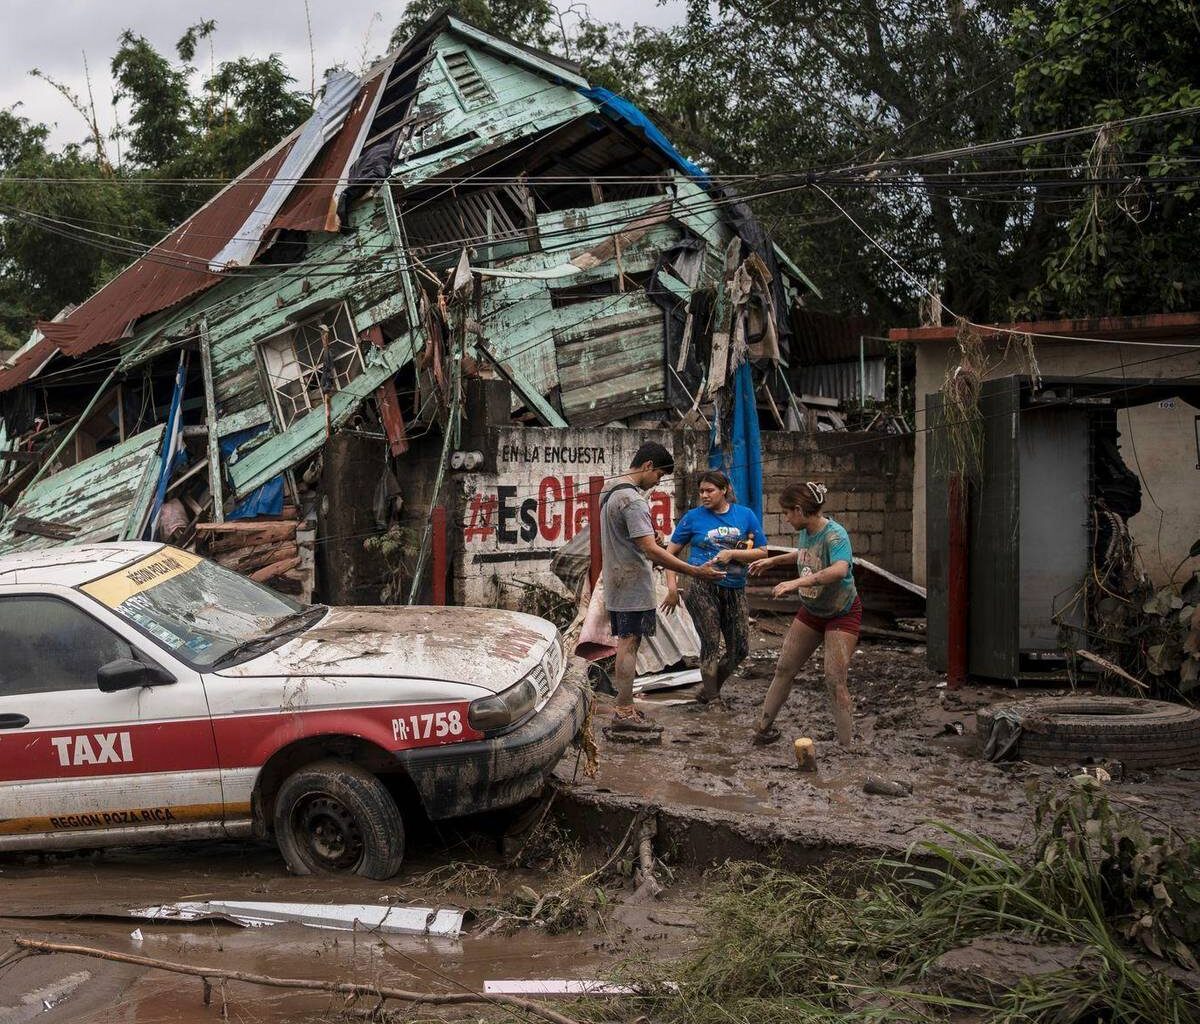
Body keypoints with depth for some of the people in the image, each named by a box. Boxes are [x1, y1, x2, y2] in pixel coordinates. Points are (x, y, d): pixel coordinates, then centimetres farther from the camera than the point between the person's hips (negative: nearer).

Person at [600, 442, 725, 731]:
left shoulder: (611, 492, 14)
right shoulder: (632, 499, -19)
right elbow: (650, 549, -25)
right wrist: (695, 571, -27)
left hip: (617, 583, 10)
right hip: (633, 585, -10)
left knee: (626, 643, 13)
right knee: (629, 644, -6)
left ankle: (624, 706, 18)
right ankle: (624, 711, -3)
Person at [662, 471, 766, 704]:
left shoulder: (745, 515, 5)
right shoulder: (693, 516, 1)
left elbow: (761, 552, 4)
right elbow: (671, 552, 6)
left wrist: (732, 554, -12)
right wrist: (672, 587, -3)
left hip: (735, 589, 3)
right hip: (702, 588, -3)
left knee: (740, 649, 6)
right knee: (711, 643, -5)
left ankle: (710, 687, 28)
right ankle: (711, 700, 8)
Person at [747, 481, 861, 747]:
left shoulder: (834, 535, -30)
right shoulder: (805, 532, -6)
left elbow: (840, 569, -50)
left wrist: (797, 582, -57)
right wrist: (772, 561, 23)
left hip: (842, 614, -7)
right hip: (811, 611, 8)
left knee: (835, 681, -14)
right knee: (784, 668, 10)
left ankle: (847, 746, -4)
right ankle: (763, 726, 23)